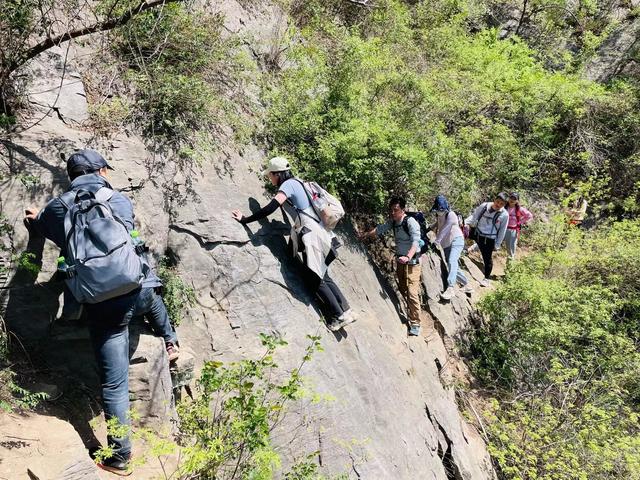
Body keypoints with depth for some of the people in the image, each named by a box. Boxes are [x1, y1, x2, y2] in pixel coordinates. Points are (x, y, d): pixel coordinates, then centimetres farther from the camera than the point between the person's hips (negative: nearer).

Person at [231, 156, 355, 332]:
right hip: (317, 231, 9)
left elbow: (269, 208, -20)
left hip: (312, 234, -9)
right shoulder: (297, 182, 17)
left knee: (317, 280, -2)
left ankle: (339, 316, 5)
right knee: (322, 276, 14)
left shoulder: (288, 184, -10)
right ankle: (346, 311, 17)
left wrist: (245, 220, -15)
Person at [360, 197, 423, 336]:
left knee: (412, 292, -14)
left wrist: (408, 257, -45)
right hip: (400, 260, 8)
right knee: (402, 289, 16)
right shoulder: (392, 221, 2)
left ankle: (415, 324, -9)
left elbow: (415, 242, -30)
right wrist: (366, 235, 29)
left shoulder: (411, 222, -20)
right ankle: (411, 314, 32)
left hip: (412, 261, -8)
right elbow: (381, 229, 20)